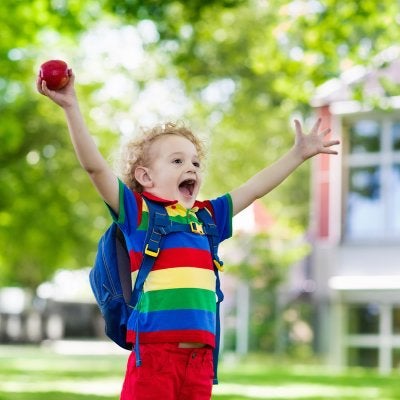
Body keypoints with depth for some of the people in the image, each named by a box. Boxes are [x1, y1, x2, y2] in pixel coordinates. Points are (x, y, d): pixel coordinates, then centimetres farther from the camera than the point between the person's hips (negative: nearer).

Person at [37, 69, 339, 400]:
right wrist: (71, 108, -15)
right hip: (153, 351, -5)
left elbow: (254, 188, 26)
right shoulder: (136, 211, 3)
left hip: (200, 354, 6)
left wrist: (299, 153, 28)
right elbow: (95, 166, -7)